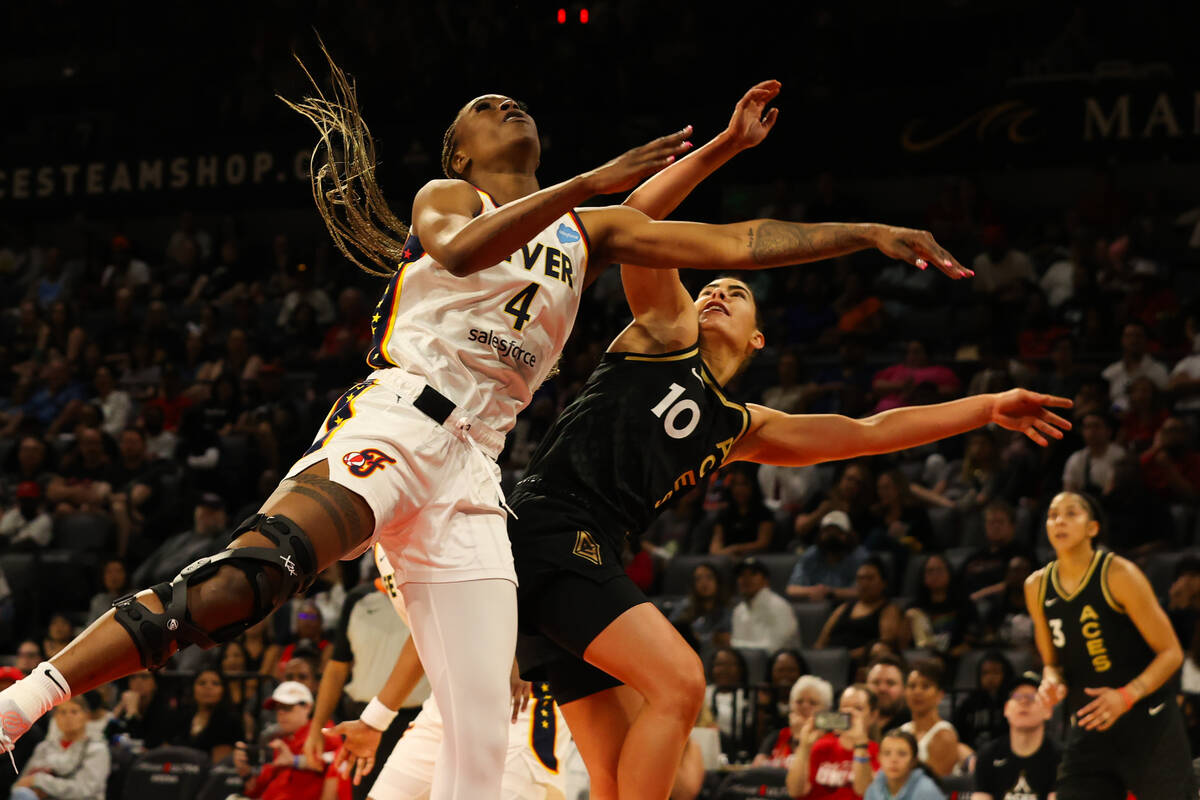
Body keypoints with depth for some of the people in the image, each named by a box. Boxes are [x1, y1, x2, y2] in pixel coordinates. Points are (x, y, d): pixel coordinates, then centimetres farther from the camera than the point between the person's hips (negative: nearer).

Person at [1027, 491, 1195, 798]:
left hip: (1148, 726, -4)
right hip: (1088, 731, 4)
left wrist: (1126, 696, -23)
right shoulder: (1037, 587, 5)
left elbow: (1171, 653, -9)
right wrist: (1052, 681, -6)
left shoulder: (1118, 575, -11)